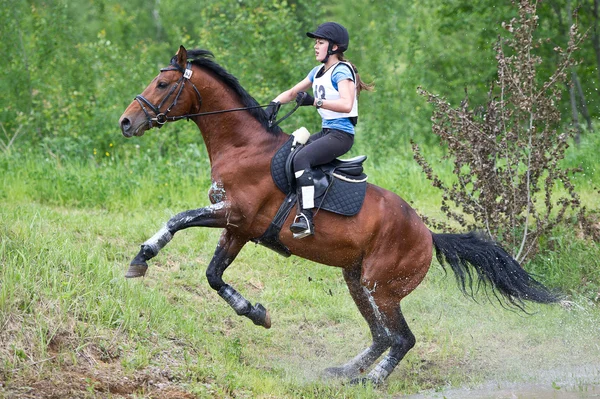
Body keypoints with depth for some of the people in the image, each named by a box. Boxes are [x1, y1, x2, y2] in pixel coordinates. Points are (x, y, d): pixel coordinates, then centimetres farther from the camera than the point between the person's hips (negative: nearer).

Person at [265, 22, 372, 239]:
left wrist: (315, 102, -30)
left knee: (301, 158, -30)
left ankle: (306, 218, -38)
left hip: (341, 134, -10)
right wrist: (275, 103, 1)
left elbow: (346, 105, -25)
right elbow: (293, 92, 21)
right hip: (326, 131, 10)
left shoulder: (341, 71, -11)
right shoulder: (318, 72, 17)